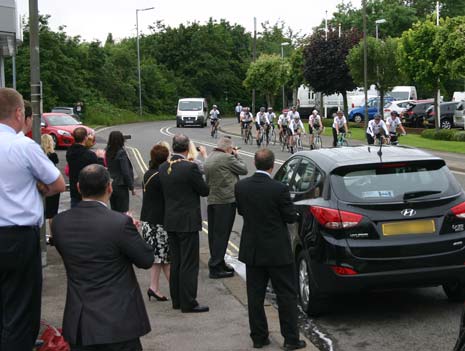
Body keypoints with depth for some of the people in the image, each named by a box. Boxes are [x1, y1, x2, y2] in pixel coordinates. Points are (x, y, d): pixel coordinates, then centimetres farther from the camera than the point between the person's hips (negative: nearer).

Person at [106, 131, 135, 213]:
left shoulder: (107, 152, 0)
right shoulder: (121, 153, -16)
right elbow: (126, 172, -16)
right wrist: (131, 187, -7)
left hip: (110, 185, 6)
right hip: (121, 186, -6)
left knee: (114, 210, 15)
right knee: (122, 212, 0)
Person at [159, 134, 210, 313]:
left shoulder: (163, 168, 3)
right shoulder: (190, 167, -17)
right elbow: (205, 190, -8)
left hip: (170, 222, 7)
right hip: (188, 222, -7)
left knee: (175, 262, 16)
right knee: (189, 264, -1)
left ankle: (176, 300, 23)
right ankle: (188, 303, 2)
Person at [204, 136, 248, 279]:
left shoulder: (209, 158, 15)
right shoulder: (227, 158, -13)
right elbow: (244, 169, -4)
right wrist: (236, 155, 10)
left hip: (211, 201, 9)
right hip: (225, 201, -9)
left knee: (214, 234, 13)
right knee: (221, 234, -5)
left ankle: (218, 264, 23)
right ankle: (215, 267, -4)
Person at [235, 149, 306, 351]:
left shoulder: (241, 186, -6)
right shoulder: (279, 189, -19)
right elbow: (291, 217, -10)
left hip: (252, 250, 4)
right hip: (277, 251, -4)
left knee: (255, 296, 12)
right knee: (287, 295, 7)